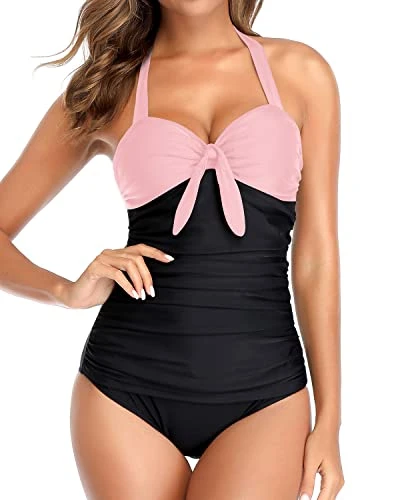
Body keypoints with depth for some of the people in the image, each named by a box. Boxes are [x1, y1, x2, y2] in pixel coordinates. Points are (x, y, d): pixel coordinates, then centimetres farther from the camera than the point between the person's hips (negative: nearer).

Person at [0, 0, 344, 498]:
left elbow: (315, 257, 5)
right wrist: (67, 290, -11)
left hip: (262, 388, 0)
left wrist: (329, 419, 4)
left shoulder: (300, 70, 6)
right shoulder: (107, 86, 6)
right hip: (126, 383, 1)